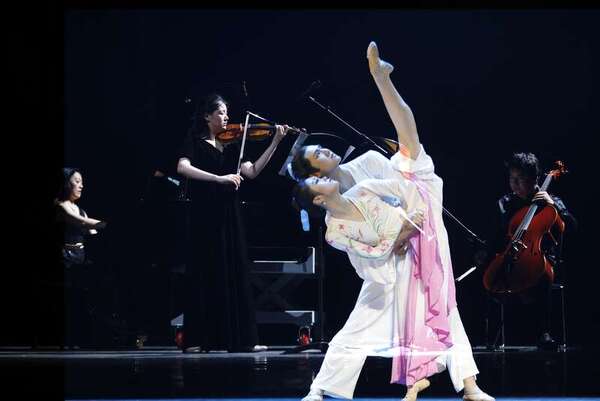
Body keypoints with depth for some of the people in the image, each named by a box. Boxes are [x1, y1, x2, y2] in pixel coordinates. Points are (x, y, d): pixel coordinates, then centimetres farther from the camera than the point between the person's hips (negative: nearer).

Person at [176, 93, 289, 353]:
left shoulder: (230, 146, 15)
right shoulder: (195, 142, 0)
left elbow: (253, 171, 4)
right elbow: (183, 168, -18)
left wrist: (276, 142, -3)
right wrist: (220, 178, -26)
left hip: (229, 217, 5)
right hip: (205, 217, -5)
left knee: (235, 275, 3)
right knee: (204, 276, -4)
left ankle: (241, 339, 4)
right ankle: (196, 340, -1)